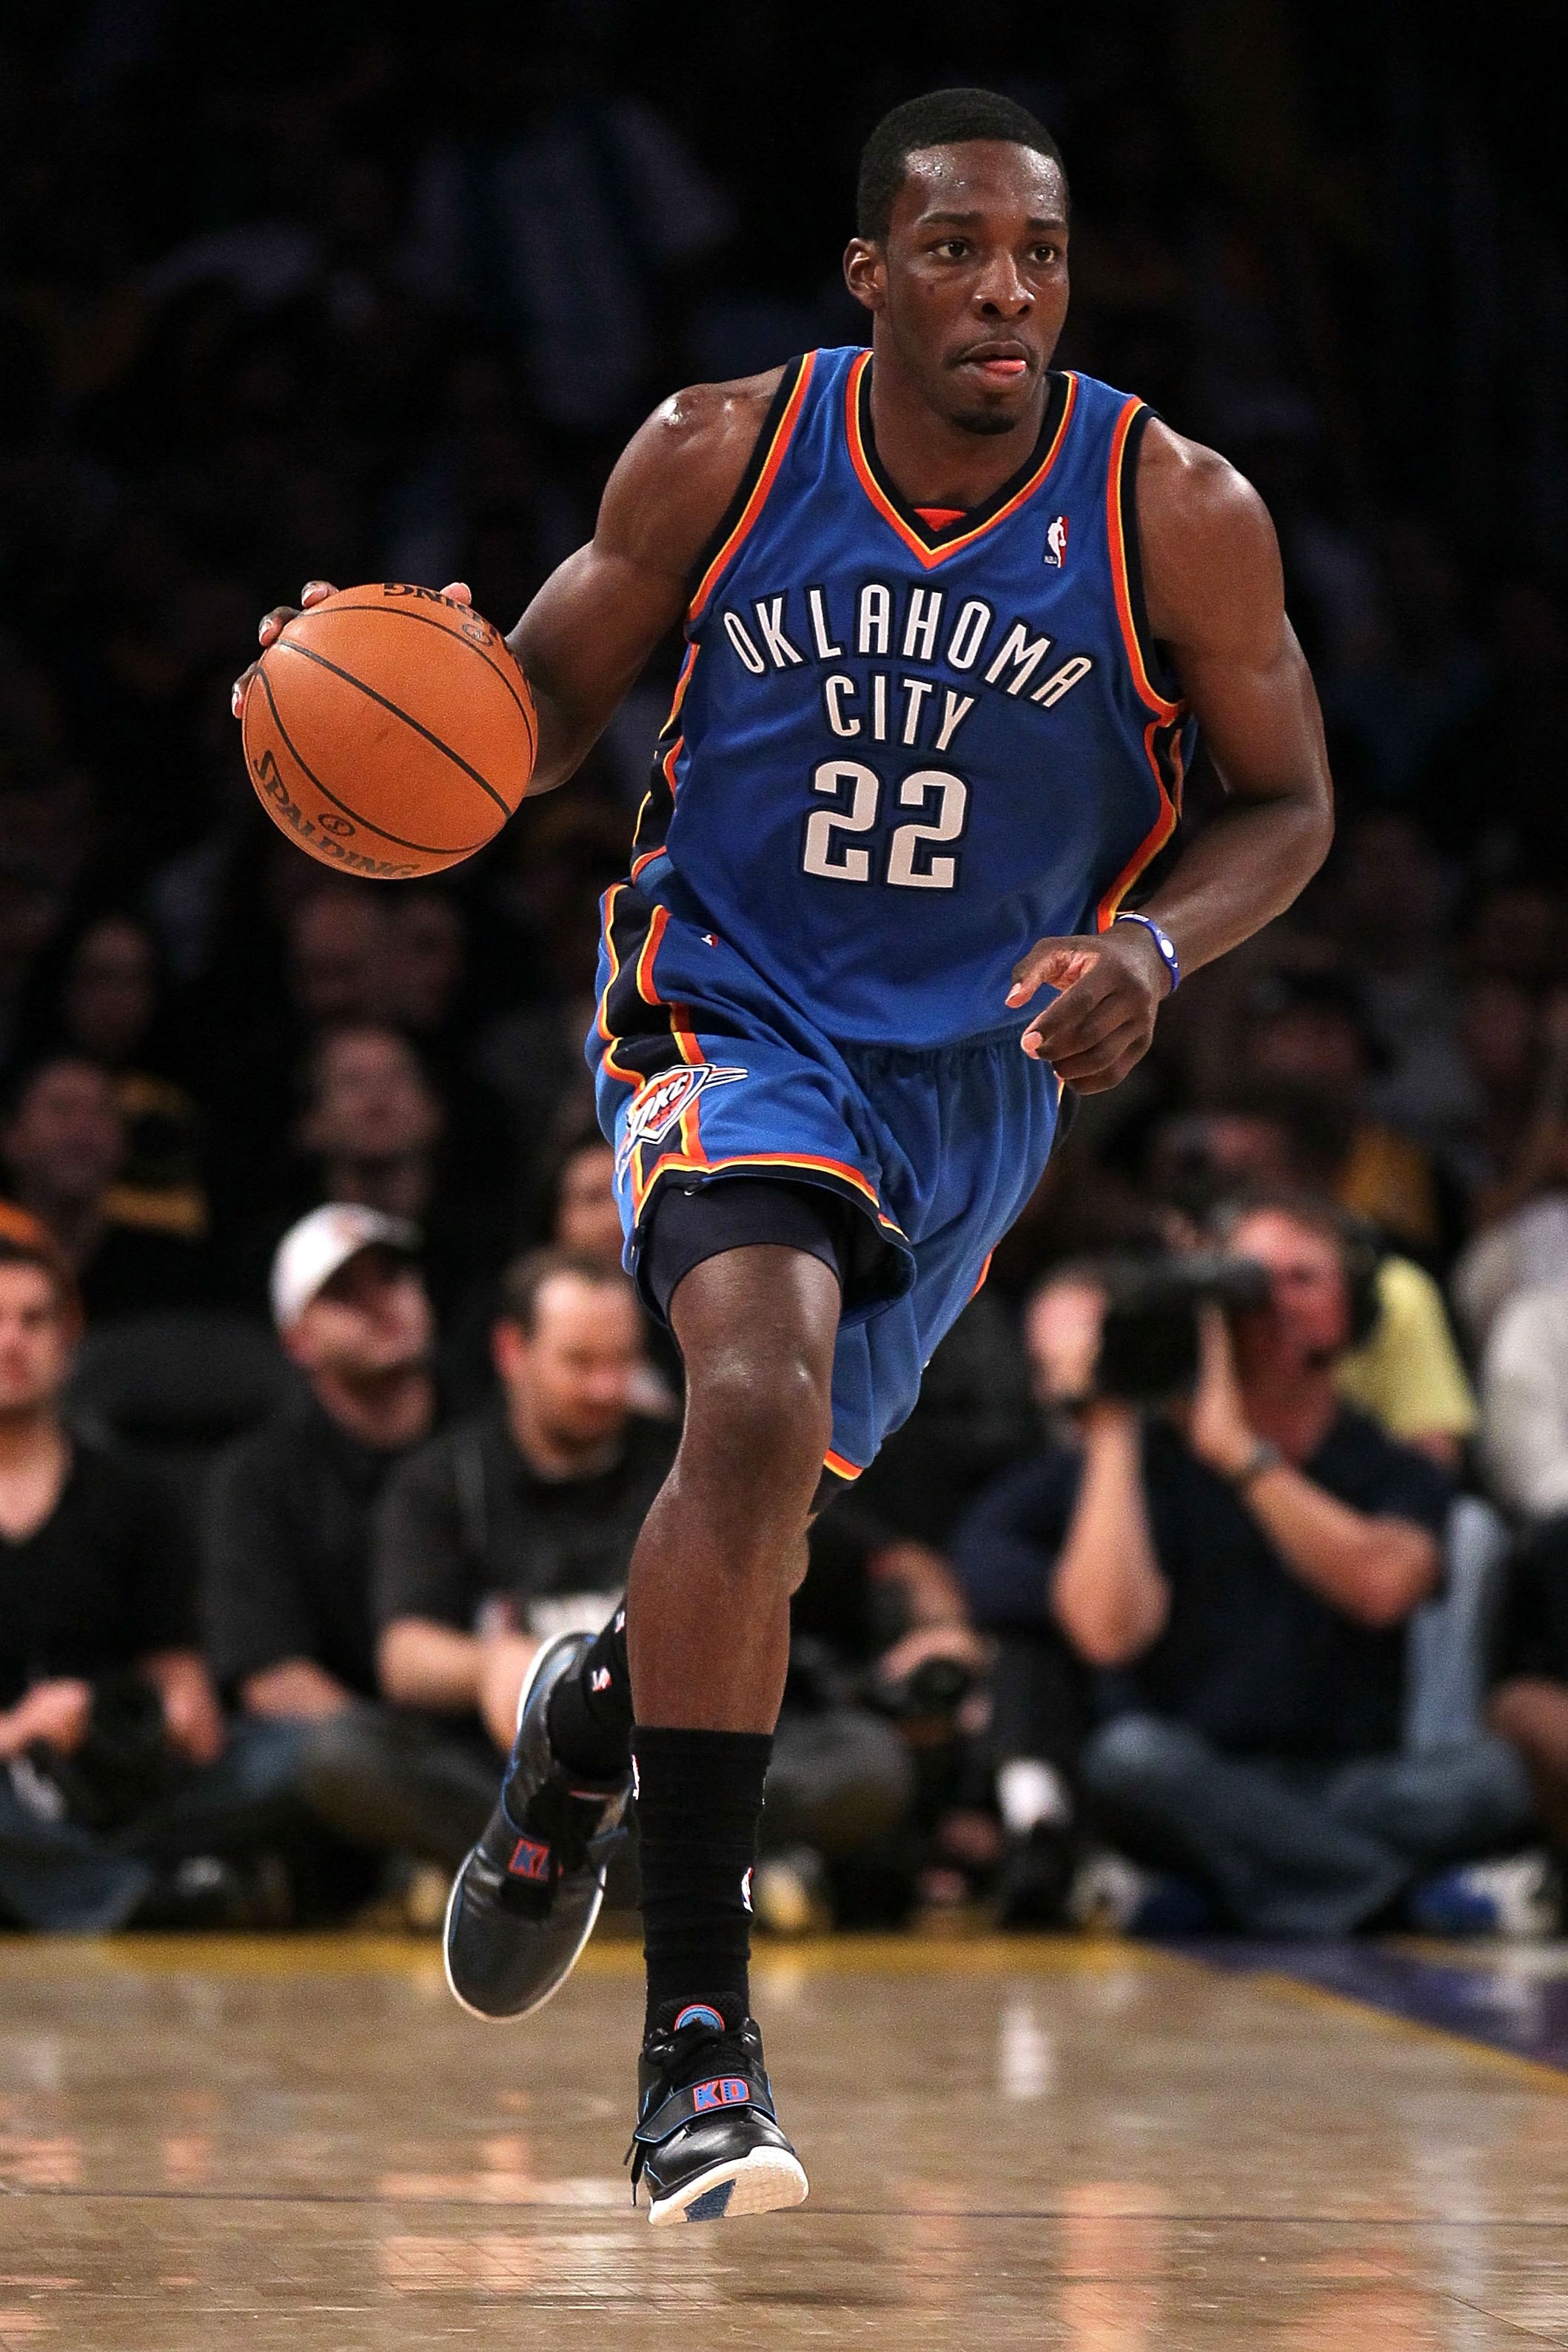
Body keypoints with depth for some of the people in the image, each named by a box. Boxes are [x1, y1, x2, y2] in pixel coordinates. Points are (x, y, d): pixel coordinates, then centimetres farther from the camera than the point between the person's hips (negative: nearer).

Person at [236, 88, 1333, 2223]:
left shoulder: (1177, 517, -12)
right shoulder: (717, 460, -11)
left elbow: (1288, 803, 0)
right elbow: (546, 706, 2)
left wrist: (1154, 948, -20)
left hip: (978, 1069, 3)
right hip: (730, 1009, -3)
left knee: (773, 1488, 14)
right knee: (761, 1396, -28)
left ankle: (601, 1710, 54)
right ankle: (696, 2037, -26)